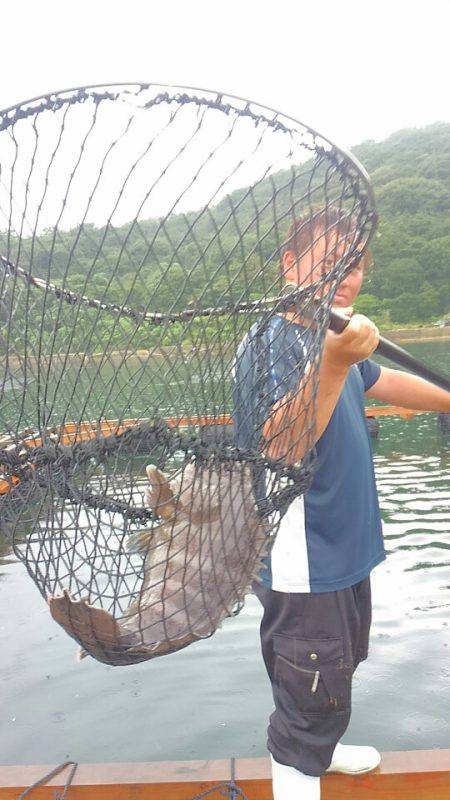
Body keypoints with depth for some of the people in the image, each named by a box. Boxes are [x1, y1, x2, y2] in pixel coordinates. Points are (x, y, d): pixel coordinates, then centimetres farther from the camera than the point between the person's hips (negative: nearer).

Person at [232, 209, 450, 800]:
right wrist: (334, 364, -49)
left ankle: (320, 749, 54)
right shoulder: (270, 345, -23)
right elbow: (282, 448, -37)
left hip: (344, 550, 10)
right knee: (313, 701, 4)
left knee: (342, 667, 30)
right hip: (301, 569, -10)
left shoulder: (334, 337, 6)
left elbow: (387, 382, 22)